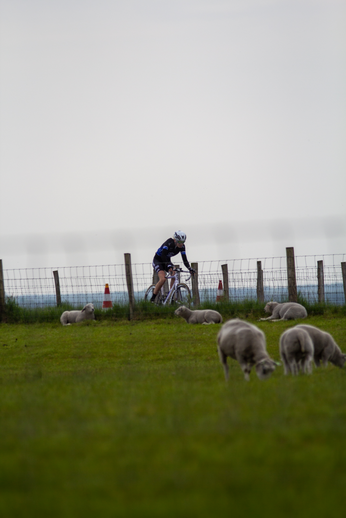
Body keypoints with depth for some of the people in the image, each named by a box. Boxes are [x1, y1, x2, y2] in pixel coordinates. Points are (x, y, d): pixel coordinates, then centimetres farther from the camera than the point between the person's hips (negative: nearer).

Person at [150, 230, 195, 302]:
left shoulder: (182, 246, -12)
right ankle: (152, 299, -17)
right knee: (163, 279, -26)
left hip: (167, 261, 6)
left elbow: (184, 259, -11)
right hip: (158, 260, -6)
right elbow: (163, 255, -38)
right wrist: (169, 266, -48)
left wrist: (190, 268, -26)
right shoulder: (169, 243, -30)